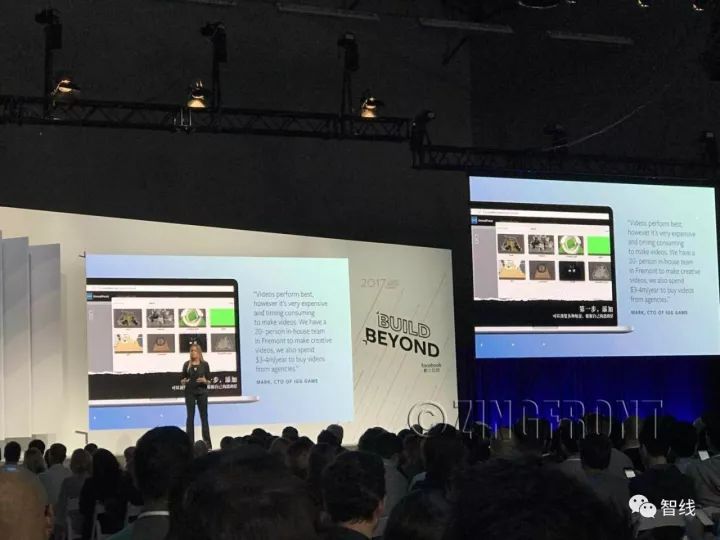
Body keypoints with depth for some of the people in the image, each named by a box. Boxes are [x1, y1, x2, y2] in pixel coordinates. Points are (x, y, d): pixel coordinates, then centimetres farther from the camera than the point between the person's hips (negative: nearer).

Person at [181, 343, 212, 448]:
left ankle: (207, 443, 6)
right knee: (190, 417, 1)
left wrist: (204, 380, -17)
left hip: (202, 392, 0)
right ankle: (190, 442, 3)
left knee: (204, 417, 3)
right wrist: (183, 381, -16)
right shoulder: (187, 364, 3)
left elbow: (209, 380, 4)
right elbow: (182, 379, 7)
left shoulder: (204, 364, 1)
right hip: (190, 393, 0)